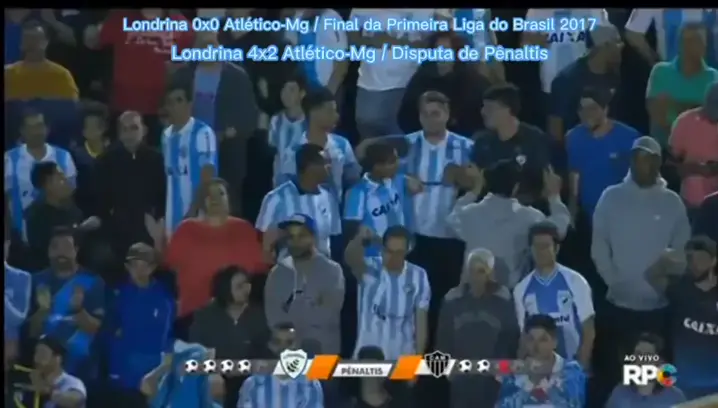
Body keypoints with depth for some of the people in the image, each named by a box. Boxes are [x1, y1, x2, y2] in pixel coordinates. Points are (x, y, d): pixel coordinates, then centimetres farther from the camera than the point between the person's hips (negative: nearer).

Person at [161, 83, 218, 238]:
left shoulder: (202, 133, -11)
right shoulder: (166, 135, 12)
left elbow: (208, 177, -13)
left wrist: (193, 211, -16)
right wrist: (161, 213, 12)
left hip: (196, 213, -7)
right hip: (173, 215, 7)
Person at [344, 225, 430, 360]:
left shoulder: (418, 276, -2)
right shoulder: (369, 269, -9)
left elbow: (421, 321, 2)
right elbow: (350, 259, -33)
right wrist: (359, 238, -55)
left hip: (402, 358, 1)